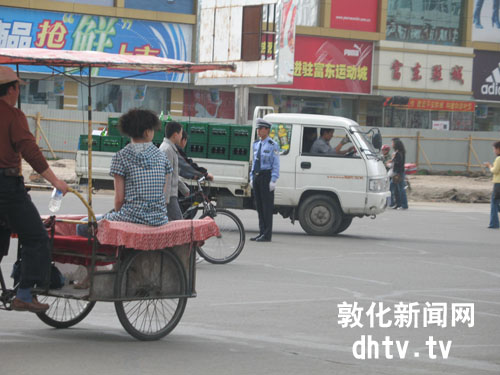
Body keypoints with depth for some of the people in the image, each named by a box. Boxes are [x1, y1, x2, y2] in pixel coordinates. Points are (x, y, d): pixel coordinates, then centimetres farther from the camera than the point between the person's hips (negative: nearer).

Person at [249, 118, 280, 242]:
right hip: (257, 177, 7)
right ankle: (262, 233, 13)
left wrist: (273, 181, -14)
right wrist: (252, 178, 15)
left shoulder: (273, 145, -6)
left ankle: (267, 235, -5)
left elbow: (276, 164, -8)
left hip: (266, 176, -7)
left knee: (267, 206, -6)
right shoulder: (256, 144, 14)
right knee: (259, 206, 8)